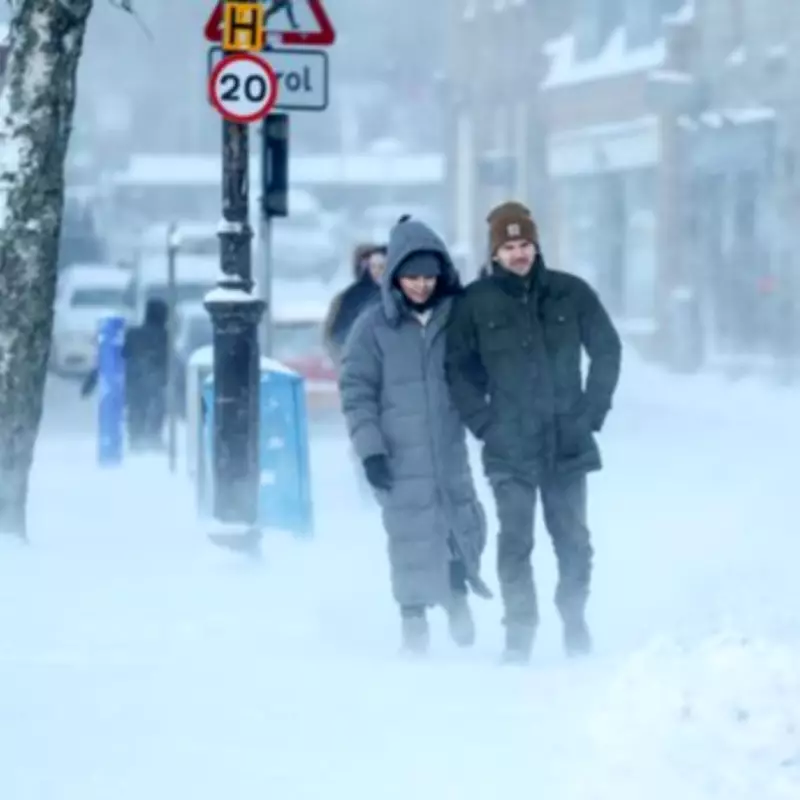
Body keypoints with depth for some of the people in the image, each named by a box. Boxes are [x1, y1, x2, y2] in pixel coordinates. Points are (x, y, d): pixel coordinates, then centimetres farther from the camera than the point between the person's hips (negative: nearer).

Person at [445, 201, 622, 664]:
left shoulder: (571, 293, 1)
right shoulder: (476, 303, -1)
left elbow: (607, 350, 8)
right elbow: (460, 368, 6)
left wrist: (592, 413, 2)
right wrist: (484, 423, -4)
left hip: (568, 444, 1)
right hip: (510, 448, -1)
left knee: (573, 540, 7)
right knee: (515, 543, -4)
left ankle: (575, 623, 22)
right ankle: (520, 632, 3)